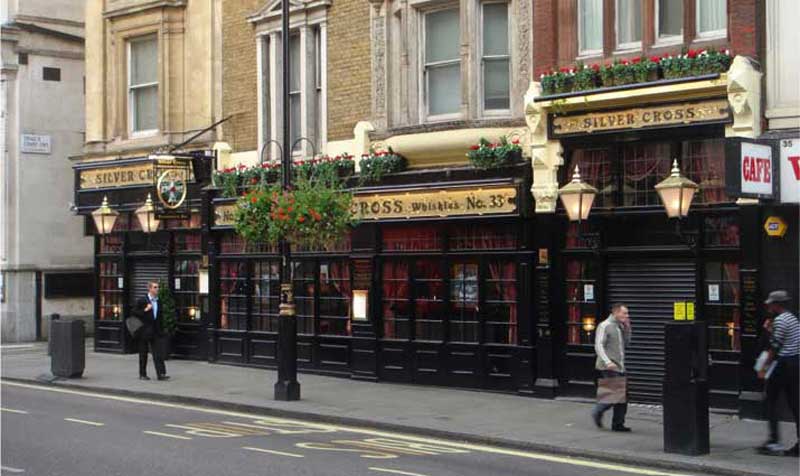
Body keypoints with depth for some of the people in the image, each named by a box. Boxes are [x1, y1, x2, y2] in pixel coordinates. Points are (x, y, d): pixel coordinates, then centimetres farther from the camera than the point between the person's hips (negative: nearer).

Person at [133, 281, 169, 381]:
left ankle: (161, 374, -8)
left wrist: (160, 330, 13)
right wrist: (145, 310, -20)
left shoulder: (158, 301, 11)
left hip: (155, 331, 4)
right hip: (144, 331, -4)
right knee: (143, 354, 5)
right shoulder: (142, 301, -5)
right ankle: (142, 374, 14)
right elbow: (134, 313, -8)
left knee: (157, 353, -4)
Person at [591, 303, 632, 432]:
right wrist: (607, 362, -26)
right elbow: (599, 346, -15)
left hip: (620, 367, 8)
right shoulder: (604, 326, -8)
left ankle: (618, 424, 11)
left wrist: (627, 328, 7)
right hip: (609, 368, -8)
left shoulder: (620, 327, 16)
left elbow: (626, 343, 19)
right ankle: (598, 412, 10)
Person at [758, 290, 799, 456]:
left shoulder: (780, 320, -13)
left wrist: (765, 366, -11)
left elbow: (775, 346, -16)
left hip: (783, 363, -9)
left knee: (771, 400, -2)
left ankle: (774, 440, -5)